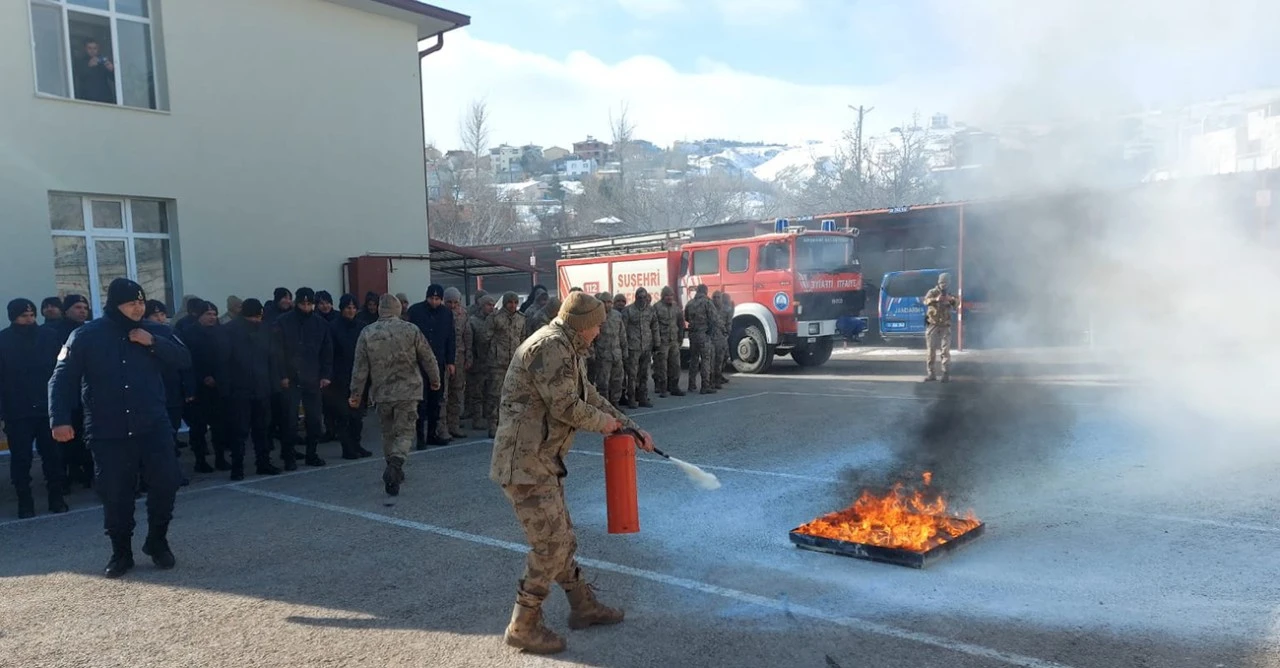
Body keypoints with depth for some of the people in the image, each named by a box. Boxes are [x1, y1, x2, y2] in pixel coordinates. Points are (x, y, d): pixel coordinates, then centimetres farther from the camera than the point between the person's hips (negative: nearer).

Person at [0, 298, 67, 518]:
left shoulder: (49, 336, 1)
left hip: (49, 408, 0)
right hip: (18, 412, 0)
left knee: (53, 455, 5)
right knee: (21, 458, 6)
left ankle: (56, 497, 17)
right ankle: (25, 502, 16)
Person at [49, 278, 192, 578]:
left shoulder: (153, 331, 5)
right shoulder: (86, 336, -2)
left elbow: (184, 360, 0)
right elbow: (62, 380, -3)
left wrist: (154, 343, -14)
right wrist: (60, 419, -14)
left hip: (153, 425, 1)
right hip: (108, 432, -1)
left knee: (166, 480, -3)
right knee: (115, 493, 3)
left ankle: (157, 541, 17)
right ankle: (121, 552, 20)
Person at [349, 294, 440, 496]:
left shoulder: (367, 333, -2)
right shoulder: (411, 330, -6)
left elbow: (360, 367, 0)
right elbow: (428, 358, 1)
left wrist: (356, 393, 9)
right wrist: (435, 379, 17)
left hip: (381, 393, 2)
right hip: (407, 391, -2)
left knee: (388, 432, 18)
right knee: (405, 432, 1)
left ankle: (393, 470, 26)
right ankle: (395, 463, -22)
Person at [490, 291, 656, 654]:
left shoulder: (567, 350, 17)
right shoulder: (551, 346, -18)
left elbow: (590, 395, 23)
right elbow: (566, 407, -21)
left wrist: (632, 428, 22)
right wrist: (602, 422, -3)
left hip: (541, 459, 11)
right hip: (524, 461, -11)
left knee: (561, 537, 19)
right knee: (550, 544, -4)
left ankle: (583, 606, 34)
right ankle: (523, 626, 10)